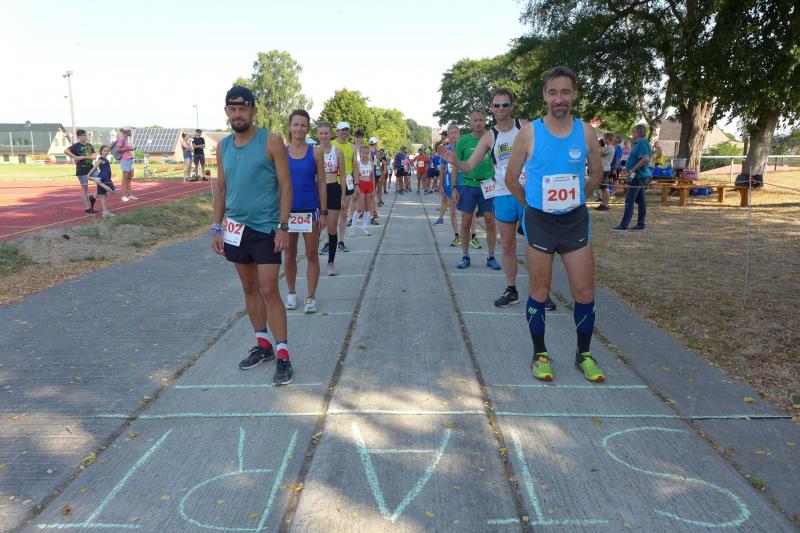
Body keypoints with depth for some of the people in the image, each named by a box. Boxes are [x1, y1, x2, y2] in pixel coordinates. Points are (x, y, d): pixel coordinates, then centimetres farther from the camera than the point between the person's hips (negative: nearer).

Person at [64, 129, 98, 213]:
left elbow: (93, 156, 0)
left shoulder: (89, 145, 11)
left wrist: (83, 157, -12)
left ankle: (92, 197, 17)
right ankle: (87, 208, 5)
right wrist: (76, 157, -17)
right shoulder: (76, 145, -3)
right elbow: (66, 151, -17)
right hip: (82, 169, -5)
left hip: (91, 168, 5)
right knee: (84, 188, 1)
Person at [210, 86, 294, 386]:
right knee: (249, 288, 13)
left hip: (266, 228, -6)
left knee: (269, 290, -8)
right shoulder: (223, 146, 9)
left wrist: (283, 227, -15)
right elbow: (221, 188, 13)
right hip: (236, 228, 6)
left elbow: (285, 186, -9)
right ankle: (262, 344, 26)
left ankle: (282, 354, 0)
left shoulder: (271, 142, -8)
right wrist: (217, 227, 8)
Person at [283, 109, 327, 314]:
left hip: (310, 210, -1)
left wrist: (324, 212, -4)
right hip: (288, 210, 1)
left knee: (312, 255, 3)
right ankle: (291, 293, 27)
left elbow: (321, 184, 1)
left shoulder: (315, 153, -1)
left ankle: (311, 297, 12)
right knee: (290, 255, 11)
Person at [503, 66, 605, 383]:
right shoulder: (529, 133, -8)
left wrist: (574, 200, 13)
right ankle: (540, 354, 21)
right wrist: (532, 204, 7)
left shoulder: (586, 132, -2)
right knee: (539, 293, 5)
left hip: (576, 221, 2)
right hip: (539, 221, -2)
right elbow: (511, 178, 2)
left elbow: (597, 173, 14)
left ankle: (583, 354, 22)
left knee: (585, 292, 3)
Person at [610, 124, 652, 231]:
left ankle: (624, 225, -7)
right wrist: (629, 167, 16)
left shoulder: (642, 143, -16)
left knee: (629, 201, -8)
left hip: (637, 176, -10)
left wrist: (633, 169, -21)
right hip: (641, 176, 10)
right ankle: (641, 223, 18)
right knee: (641, 200, 12)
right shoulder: (639, 143, 15)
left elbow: (645, 159, -27)